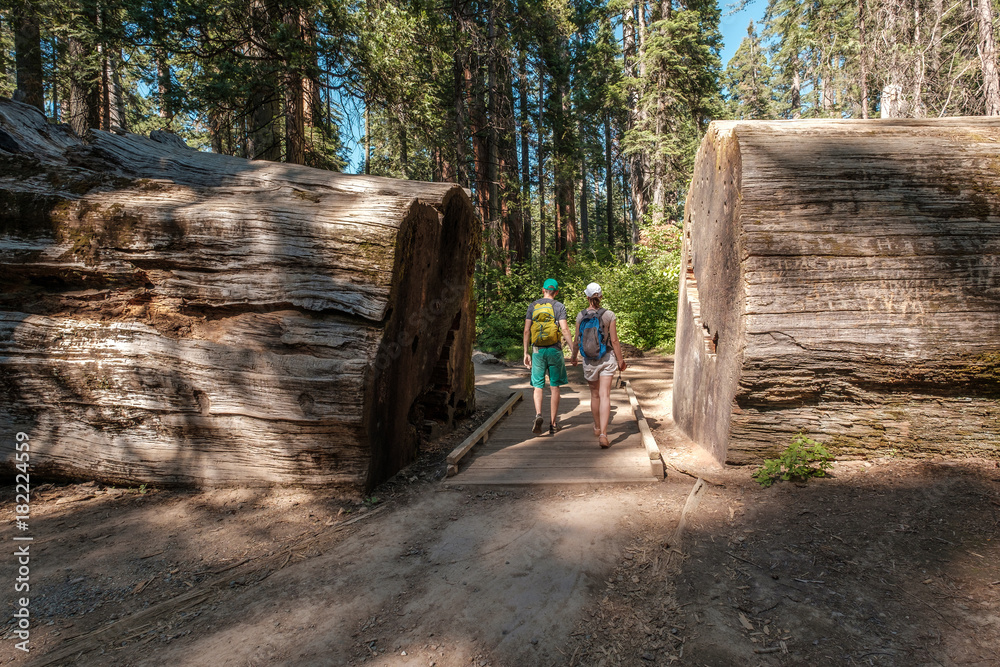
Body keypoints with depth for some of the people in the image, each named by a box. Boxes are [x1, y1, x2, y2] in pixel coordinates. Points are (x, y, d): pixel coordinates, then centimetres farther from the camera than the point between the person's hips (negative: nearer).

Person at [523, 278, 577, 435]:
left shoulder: (533, 306, 6)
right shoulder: (559, 306, -1)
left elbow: (526, 330, 3)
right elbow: (564, 330, -12)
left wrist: (526, 353, 9)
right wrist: (574, 352, -10)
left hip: (537, 350, 1)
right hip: (554, 350, -1)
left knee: (538, 387, 8)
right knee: (554, 387, 7)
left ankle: (538, 414, -16)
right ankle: (553, 423, 11)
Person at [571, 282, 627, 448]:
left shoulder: (581, 316, -6)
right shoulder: (609, 315, -10)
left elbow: (576, 340, 1)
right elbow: (614, 341, -9)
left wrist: (574, 356, 18)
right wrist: (620, 360, 4)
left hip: (589, 360, 2)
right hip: (607, 358, -2)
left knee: (594, 394, 19)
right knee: (605, 396, -5)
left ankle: (597, 428, 38)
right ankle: (603, 434, -15)